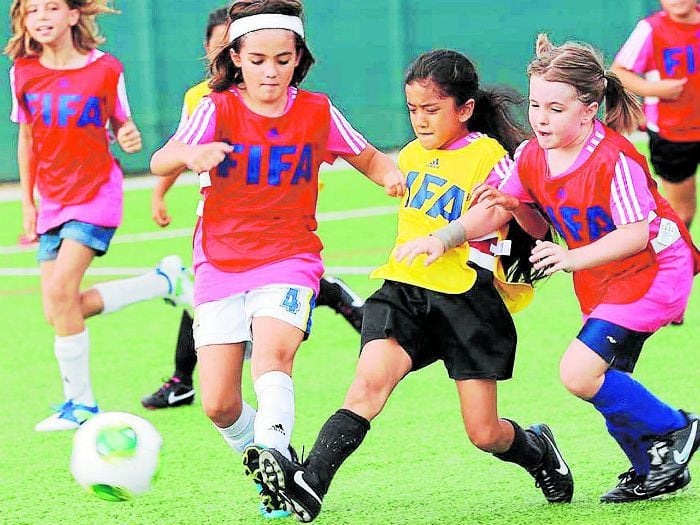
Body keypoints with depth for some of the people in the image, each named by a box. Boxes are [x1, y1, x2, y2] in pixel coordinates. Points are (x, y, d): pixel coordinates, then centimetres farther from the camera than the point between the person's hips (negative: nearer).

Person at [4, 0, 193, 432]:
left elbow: (122, 125, 4)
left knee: (62, 291, -20)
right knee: (59, 312, -3)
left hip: (96, 193, -5)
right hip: (52, 201, 5)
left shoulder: (105, 69, -9)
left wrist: (131, 138, -20)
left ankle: (80, 402, -5)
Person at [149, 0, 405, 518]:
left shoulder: (317, 112, 0)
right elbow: (160, 162, -22)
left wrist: (390, 172, -10)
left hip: (289, 261, -1)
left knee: (272, 355, -31)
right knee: (218, 405, -3)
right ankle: (264, 464, 23)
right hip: (220, 263, 1)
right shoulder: (219, 109, -7)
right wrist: (191, 155, -47)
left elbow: (368, 157, 15)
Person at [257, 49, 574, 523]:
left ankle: (538, 449, 35)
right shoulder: (411, 156, 13)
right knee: (370, 380, -24)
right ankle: (309, 483, -37)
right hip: (405, 289, 4)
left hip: (466, 297, -4)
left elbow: (539, 227, -6)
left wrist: (511, 204, -24)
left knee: (484, 434, 1)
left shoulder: (488, 156, -5)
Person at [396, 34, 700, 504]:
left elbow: (636, 234, -29)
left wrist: (574, 258, -38)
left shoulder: (615, 160, -27)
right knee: (607, 388, 10)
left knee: (580, 372, -19)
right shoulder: (532, 157, -5)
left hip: (652, 271, -8)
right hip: (600, 284, 8)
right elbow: (495, 208, 7)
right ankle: (656, 471, 32)